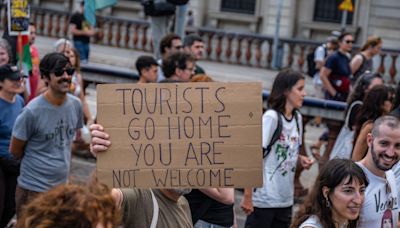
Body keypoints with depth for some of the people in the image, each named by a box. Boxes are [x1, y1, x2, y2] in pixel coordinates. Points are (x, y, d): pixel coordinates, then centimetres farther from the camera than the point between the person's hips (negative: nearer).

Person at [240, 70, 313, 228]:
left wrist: (301, 159, -2)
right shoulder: (271, 117, -15)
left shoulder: (297, 117, 8)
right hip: (264, 198, -7)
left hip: (286, 199, 7)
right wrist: (247, 196, -18)